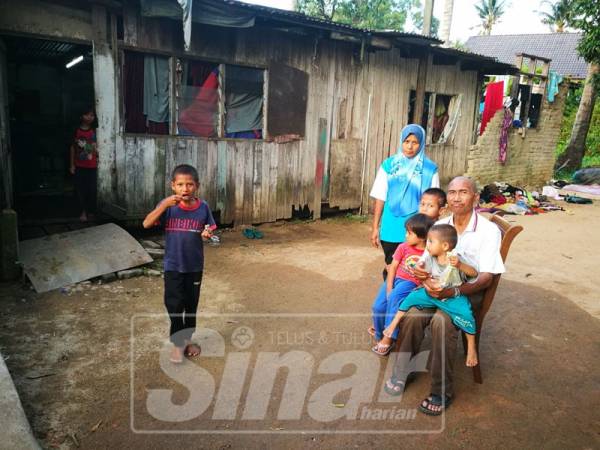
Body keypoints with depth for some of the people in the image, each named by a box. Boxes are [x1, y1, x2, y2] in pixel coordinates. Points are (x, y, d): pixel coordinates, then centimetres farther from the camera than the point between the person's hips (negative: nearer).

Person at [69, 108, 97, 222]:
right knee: (80, 189, 0)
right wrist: (72, 165, 1)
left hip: (92, 166, 0)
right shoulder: (77, 131, 0)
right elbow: (72, 148, 4)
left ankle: (90, 211, 17)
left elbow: (97, 148, 4)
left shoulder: (94, 132, 1)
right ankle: (83, 212, 8)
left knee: (91, 189, 3)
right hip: (79, 166, 0)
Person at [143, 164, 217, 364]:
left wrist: (207, 234, -19)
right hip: (173, 266, -2)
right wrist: (164, 204, -33)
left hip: (195, 266, 2)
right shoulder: (168, 206, -11)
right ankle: (177, 343, 22)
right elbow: (147, 224, -22)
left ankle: (187, 339, 35)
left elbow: (210, 231, 5)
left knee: (191, 305, 15)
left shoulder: (203, 207, -7)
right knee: (174, 305, 3)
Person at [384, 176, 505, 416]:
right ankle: (401, 372, -4)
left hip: (469, 291, -3)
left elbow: (485, 278, -13)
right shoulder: (439, 225, 4)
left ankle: (442, 391, -15)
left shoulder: (488, 230, -10)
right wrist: (421, 272, -20)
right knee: (412, 315, -26)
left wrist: (453, 292, -30)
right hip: (438, 287, 4)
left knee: (442, 321, -33)